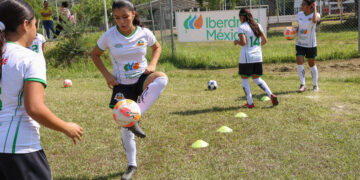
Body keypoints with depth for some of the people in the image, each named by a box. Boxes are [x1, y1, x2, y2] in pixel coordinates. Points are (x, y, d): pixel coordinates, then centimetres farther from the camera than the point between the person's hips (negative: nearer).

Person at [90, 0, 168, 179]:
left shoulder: (144, 33, -9)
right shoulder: (109, 36, -11)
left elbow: (157, 47, 12)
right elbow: (95, 54, 5)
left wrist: (152, 64, -7)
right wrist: (106, 74, -7)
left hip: (142, 77, 1)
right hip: (122, 85, 0)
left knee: (162, 78, -35)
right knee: (125, 126, 3)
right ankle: (132, 165, 25)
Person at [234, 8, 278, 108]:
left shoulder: (241, 27, -10)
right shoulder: (257, 25, 10)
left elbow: (243, 42, -20)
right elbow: (264, 40, 9)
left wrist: (236, 42, 0)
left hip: (246, 58, -6)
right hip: (258, 57, 6)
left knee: (244, 79, 9)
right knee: (257, 79, 19)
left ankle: (250, 103, 9)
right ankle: (271, 95, 4)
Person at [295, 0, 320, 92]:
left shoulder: (315, 14, -12)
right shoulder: (300, 14, 3)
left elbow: (314, 20, -37)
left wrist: (315, 8, -25)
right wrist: (295, 31, -2)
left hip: (311, 44, -4)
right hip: (300, 43, 4)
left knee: (311, 64, 7)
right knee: (299, 63, -11)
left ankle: (315, 85, 22)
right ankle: (302, 85, -5)